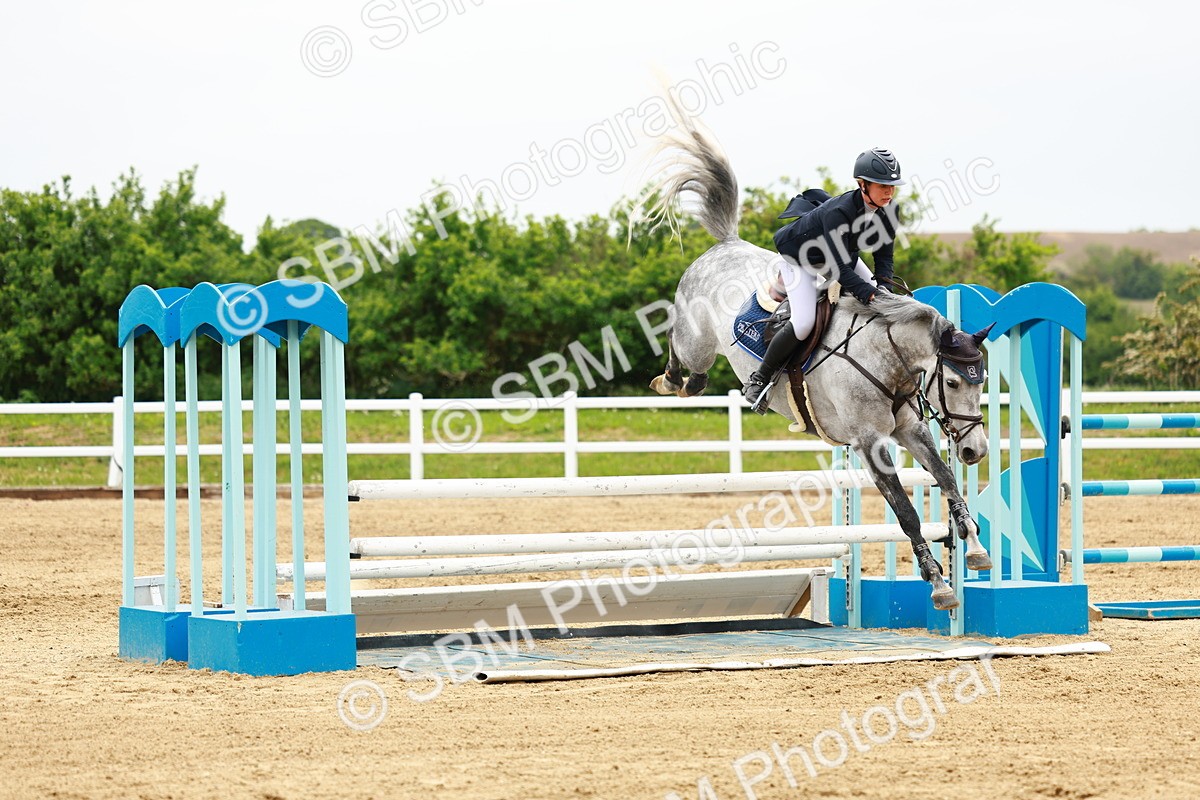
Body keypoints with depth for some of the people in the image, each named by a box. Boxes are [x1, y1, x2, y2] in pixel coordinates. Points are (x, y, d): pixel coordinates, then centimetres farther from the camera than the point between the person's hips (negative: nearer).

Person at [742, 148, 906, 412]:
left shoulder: (887, 210, -20)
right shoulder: (838, 212, -41)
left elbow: (884, 254, -10)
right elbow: (840, 269, -42)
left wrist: (882, 287, -28)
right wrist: (869, 293, -51)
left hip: (842, 253, 8)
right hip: (799, 256, -8)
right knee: (804, 323, -23)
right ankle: (758, 380, -6)